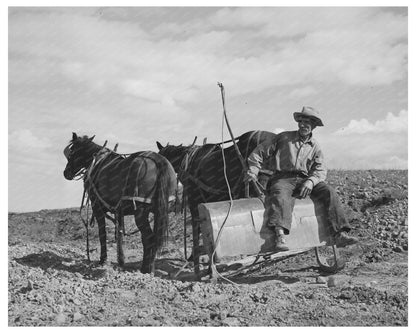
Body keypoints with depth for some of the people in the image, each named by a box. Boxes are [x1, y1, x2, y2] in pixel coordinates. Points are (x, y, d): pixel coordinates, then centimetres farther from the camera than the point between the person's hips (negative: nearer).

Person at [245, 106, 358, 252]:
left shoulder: (315, 146, 17)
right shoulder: (284, 137, 10)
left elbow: (320, 170, 7)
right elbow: (261, 152, 13)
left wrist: (310, 181, -14)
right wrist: (253, 171, 2)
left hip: (304, 180, 3)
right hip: (283, 178, -3)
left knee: (329, 192, -22)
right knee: (281, 195, -39)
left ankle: (340, 235, -29)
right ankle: (280, 236, -58)